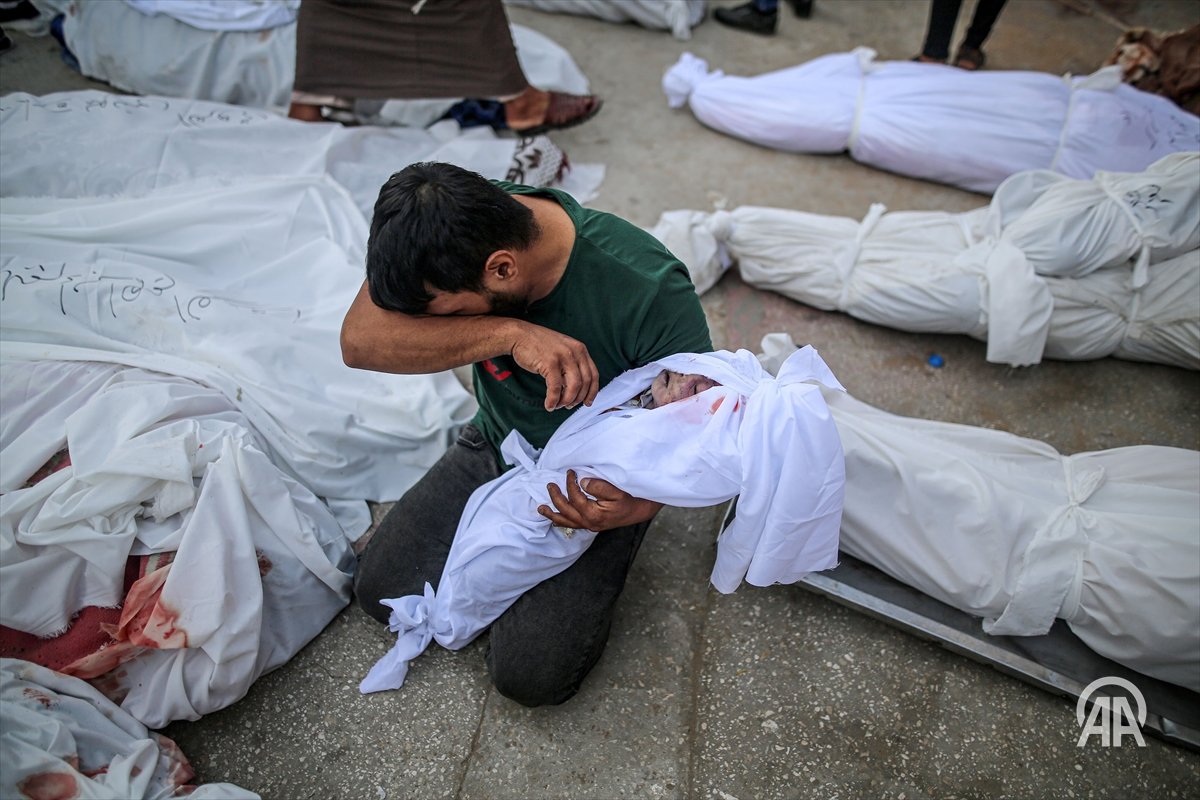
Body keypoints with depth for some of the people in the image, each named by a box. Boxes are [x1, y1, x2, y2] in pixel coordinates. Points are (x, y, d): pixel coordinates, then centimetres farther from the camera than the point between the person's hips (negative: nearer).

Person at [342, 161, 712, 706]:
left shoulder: (650, 289, -33)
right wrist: (511, 332, -43)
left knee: (528, 675, -11)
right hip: (498, 445, 5)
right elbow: (359, 340, -30)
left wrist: (634, 504, -42)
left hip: (598, 482, -4)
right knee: (382, 592, 0)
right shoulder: (458, 222, -21)